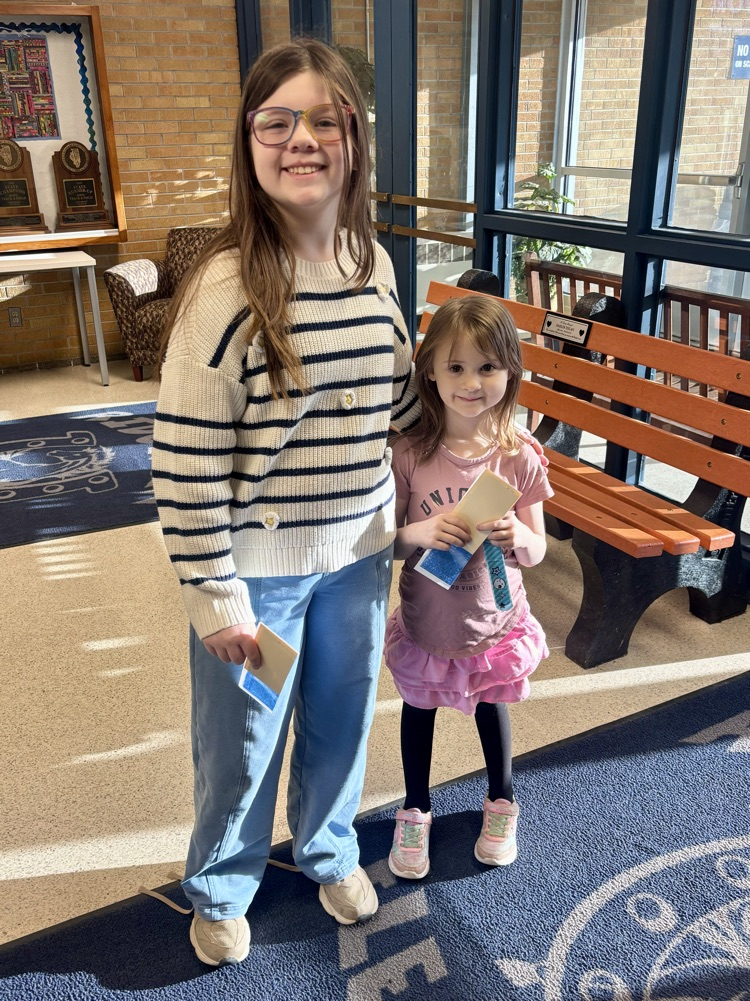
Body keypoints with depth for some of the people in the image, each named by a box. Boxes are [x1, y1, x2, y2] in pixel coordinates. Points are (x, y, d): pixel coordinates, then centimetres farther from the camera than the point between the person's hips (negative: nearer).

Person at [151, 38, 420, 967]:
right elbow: (186, 457, -18)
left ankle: (327, 848, 55)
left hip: (358, 552, 5)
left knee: (341, 720, 24)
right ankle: (219, 887, 47)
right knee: (243, 744, 16)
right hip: (257, 570, -5)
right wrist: (216, 598, -15)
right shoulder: (225, 284, -20)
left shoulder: (372, 261, -1)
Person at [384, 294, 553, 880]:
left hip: (494, 623, 0)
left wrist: (516, 536, -31)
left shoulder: (519, 457, -15)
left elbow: (536, 550, -9)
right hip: (425, 624, 0)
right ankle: (416, 811, 48)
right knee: (418, 709, 21)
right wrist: (420, 533, -32)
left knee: (491, 706, 23)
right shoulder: (411, 455, -18)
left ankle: (501, 802, 53)